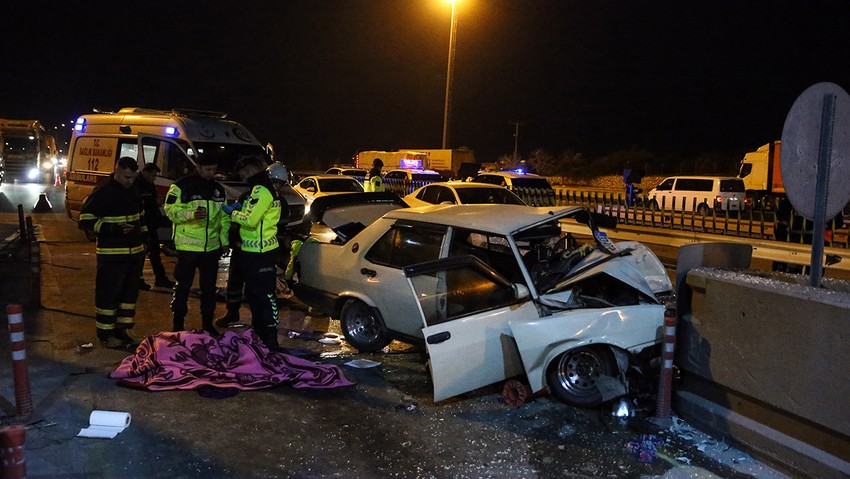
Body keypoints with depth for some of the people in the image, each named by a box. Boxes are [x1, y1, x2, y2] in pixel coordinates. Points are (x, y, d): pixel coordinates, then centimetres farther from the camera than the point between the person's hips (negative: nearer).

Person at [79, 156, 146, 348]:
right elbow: (85, 219, -15)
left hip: (135, 252, 8)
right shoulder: (103, 194, -11)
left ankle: (122, 330, 25)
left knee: (130, 292, 13)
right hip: (112, 255, -8)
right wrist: (114, 229, -23)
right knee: (109, 294, 0)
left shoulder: (133, 193, 12)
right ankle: (105, 334, 11)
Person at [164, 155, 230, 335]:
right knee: (183, 286, 3)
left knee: (209, 286, 11)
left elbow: (224, 217, 17)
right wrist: (191, 214, -27)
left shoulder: (218, 189, 12)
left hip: (211, 246, 5)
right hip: (188, 245, -5)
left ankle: (207, 323, 24)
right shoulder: (182, 186, -5)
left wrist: (224, 241, 12)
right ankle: (178, 324, 15)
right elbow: (171, 210, -11)